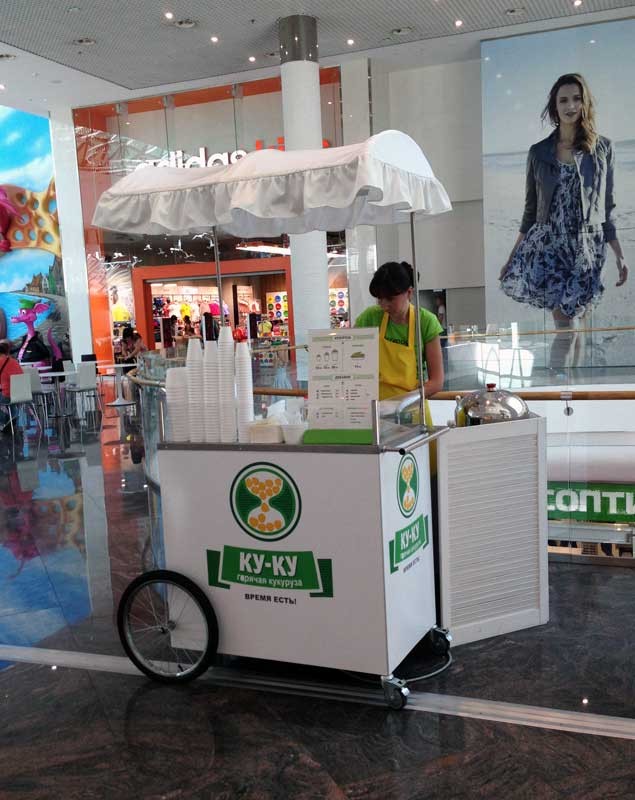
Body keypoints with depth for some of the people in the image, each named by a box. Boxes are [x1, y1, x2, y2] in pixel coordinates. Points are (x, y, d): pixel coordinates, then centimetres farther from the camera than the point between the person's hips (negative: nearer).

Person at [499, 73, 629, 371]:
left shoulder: (602, 148, 6)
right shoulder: (539, 152, 6)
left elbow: (607, 207, 8)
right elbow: (531, 210, 10)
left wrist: (619, 255, 3)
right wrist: (512, 256, 7)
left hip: (587, 247, 0)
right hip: (547, 242, 0)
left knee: (567, 324, -2)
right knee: (565, 324, -15)